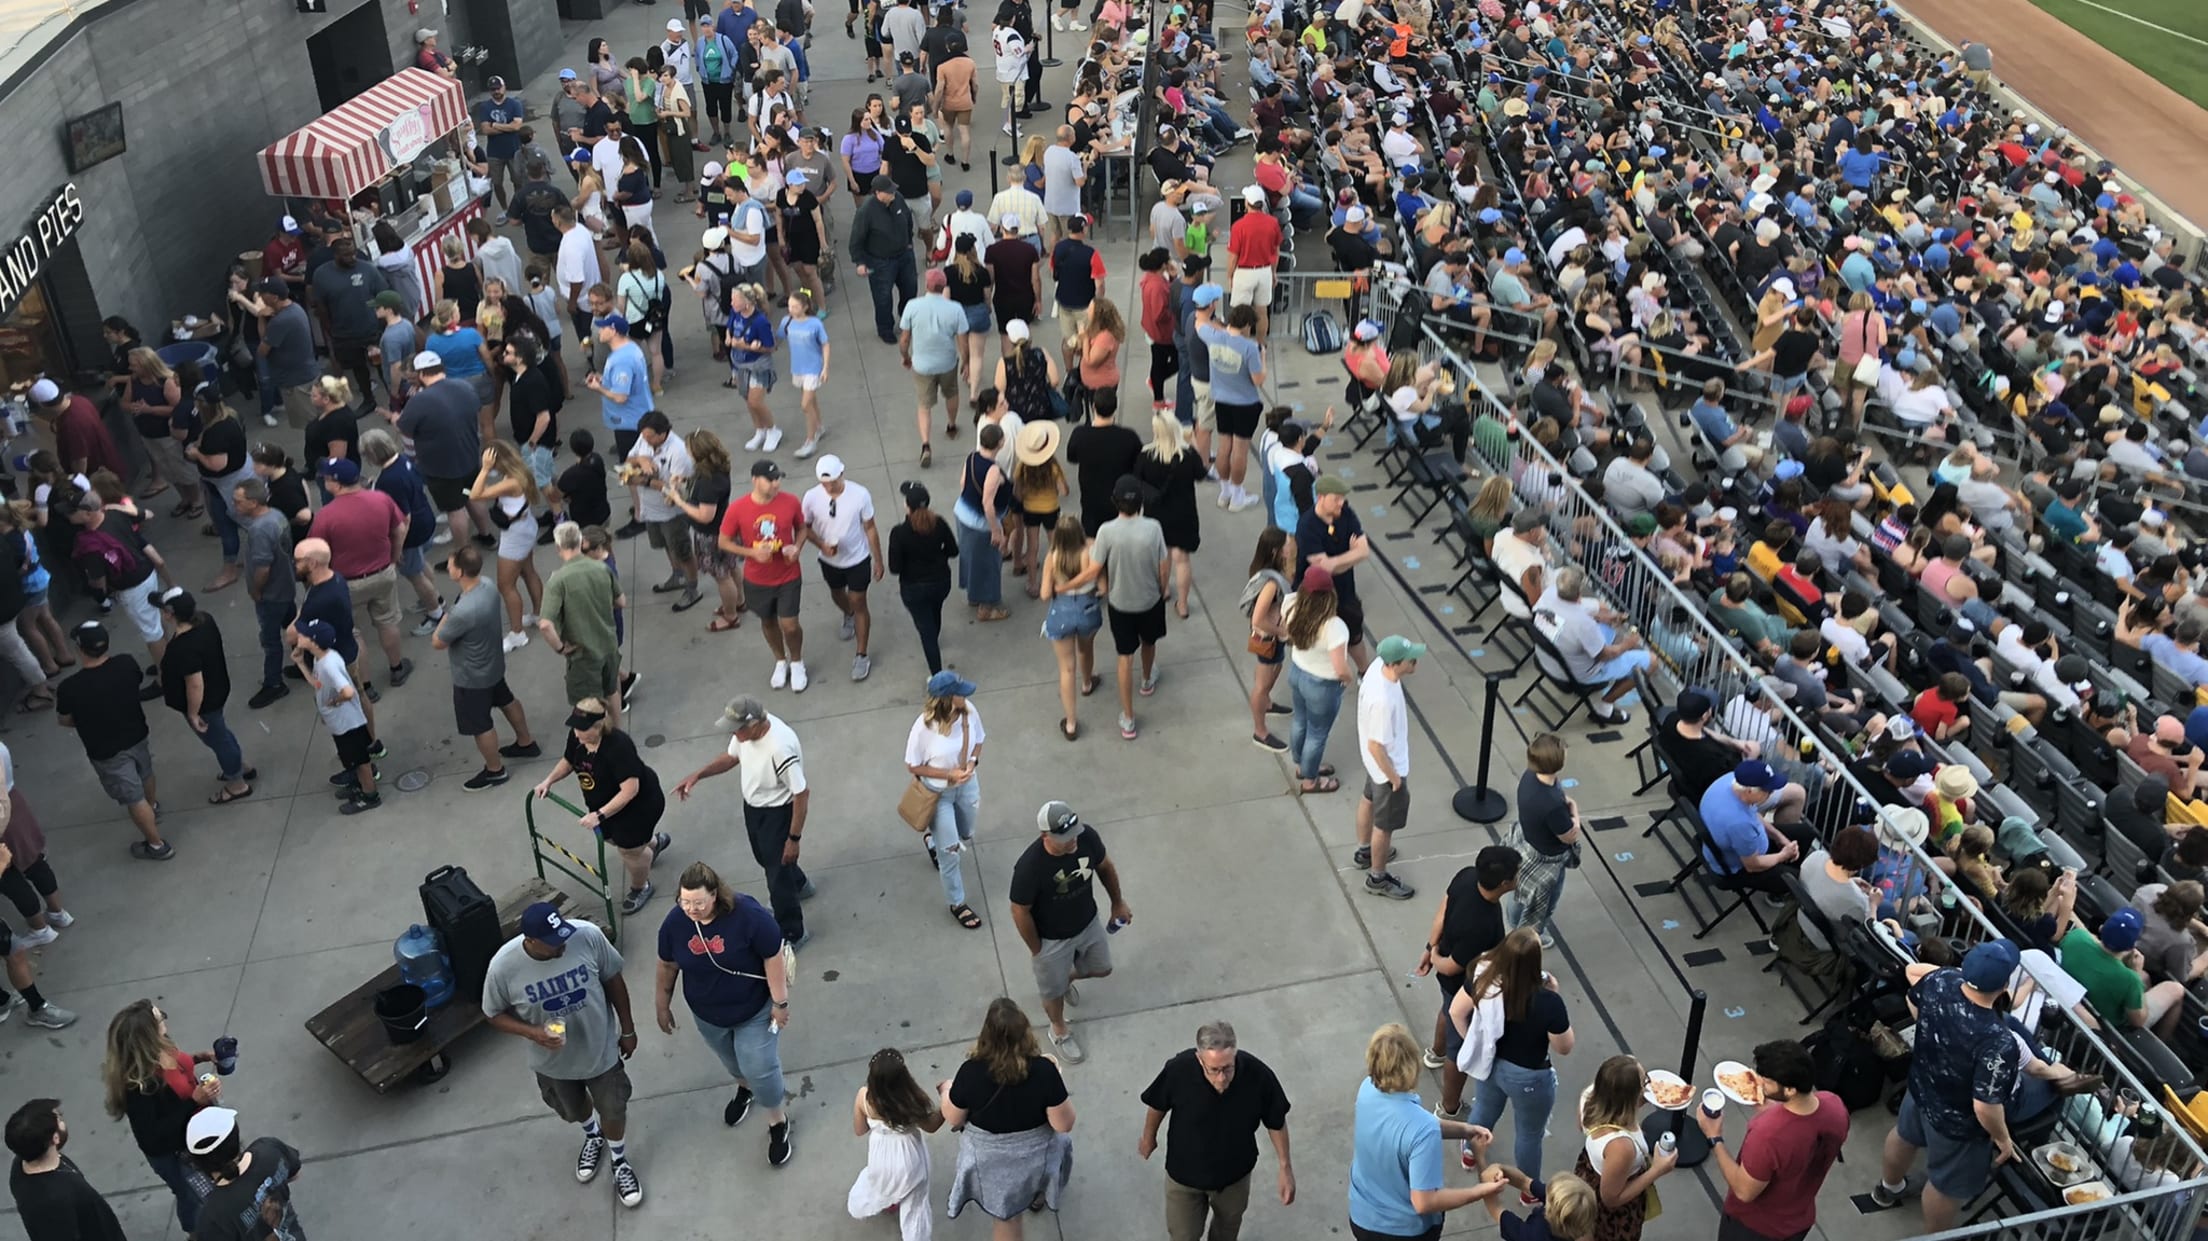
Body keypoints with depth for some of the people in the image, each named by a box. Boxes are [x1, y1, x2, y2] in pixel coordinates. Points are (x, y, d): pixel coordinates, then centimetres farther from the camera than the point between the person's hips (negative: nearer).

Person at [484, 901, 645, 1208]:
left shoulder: (588, 936, -29)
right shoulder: (504, 967, -31)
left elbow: (613, 980, -11)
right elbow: (495, 1015, -11)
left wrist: (628, 1029, 0)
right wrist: (532, 1032, -30)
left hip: (600, 1049, 0)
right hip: (553, 1061, 1)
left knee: (613, 1111, 20)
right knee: (574, 1110, 29)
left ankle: (620, 1163, 51)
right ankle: (593, 1137, 64)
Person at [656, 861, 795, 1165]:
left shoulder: (747, 915, -32)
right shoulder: (674, 923, -19)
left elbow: (773, 957, -22)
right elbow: (667, 965, -2)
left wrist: (780, 1002, -16)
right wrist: (662, 1005, 9)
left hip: (754, 1010, -4)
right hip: (707, 1014, 4)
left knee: (760, 1068, 1)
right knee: (732, 1061, 27)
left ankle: (778, 1123, 27)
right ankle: (745, 1088, 60)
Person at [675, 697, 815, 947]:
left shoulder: (780, 748, -39)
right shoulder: (747, 730, -16)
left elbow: (802, 794, -30)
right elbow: (732, 756, 7)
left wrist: (794, 838, -23)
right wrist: (697, 775, -5)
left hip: (778, 812, -8)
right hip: (753, 805, 8)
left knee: (777, 873, 6)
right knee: (764, 857, 31)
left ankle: (791, 935, 27)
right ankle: (798, 884, 61)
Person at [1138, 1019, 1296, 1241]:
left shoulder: (1258, 1075, -33)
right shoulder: (1178, 1071, -34)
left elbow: (1275, 1121, -12)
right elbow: (1157, 1105, -10)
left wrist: (1285, 1167, -5)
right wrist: (1148, 1138, 8)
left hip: (1235, 1171, 2)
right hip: (1185, 1172, -2)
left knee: (1228, 1223, 30)